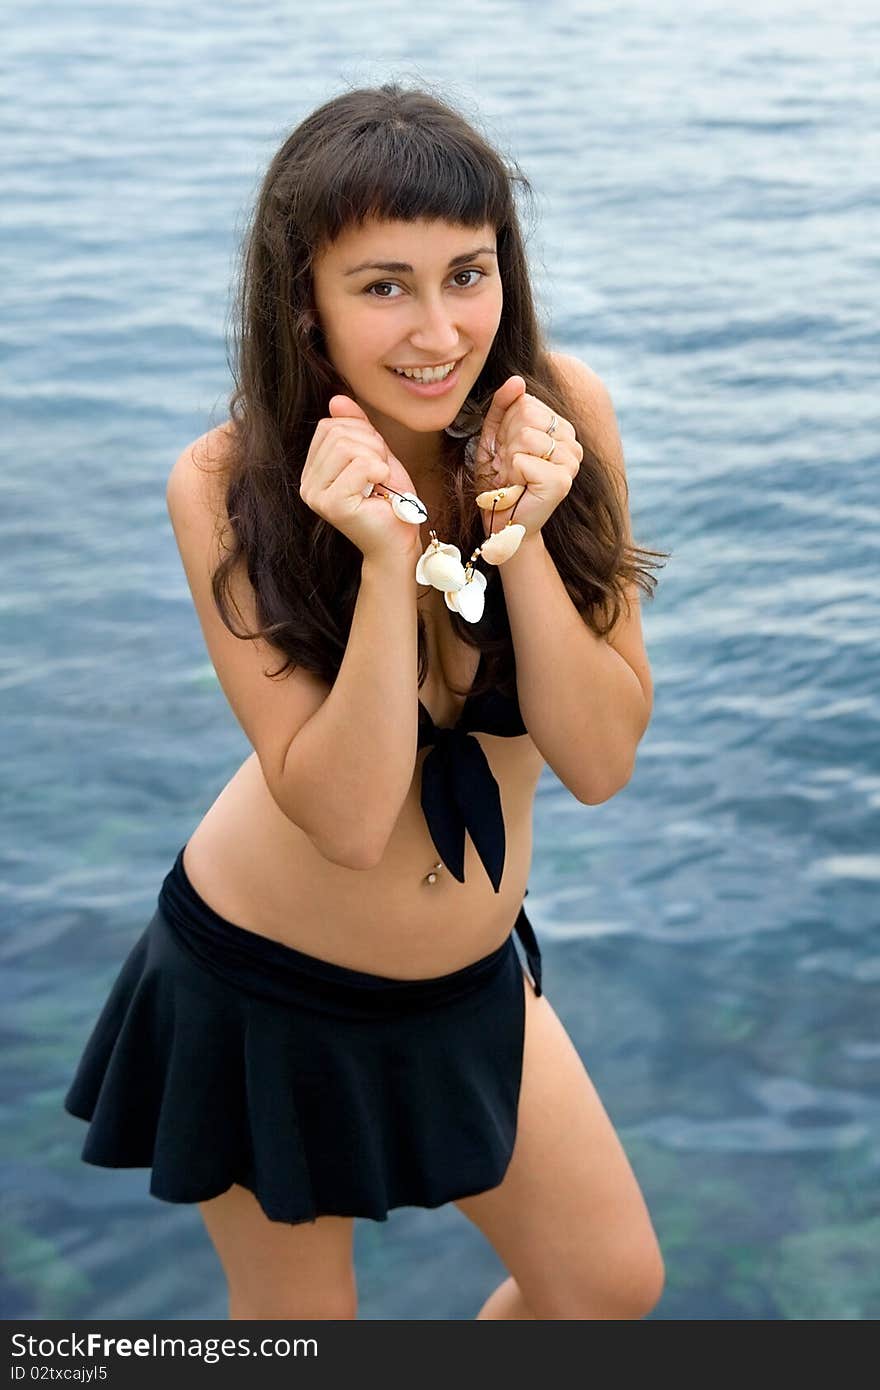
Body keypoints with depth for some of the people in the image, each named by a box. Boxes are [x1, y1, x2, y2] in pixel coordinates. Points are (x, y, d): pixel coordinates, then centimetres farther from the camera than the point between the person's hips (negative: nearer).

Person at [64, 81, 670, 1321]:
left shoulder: (561, 414, -16)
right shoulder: (227, 486, -22)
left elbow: (600, 760, -16)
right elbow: (347, 815, -25)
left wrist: (520, 534, -29)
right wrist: (387, 559, -34)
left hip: (474, 979, 3)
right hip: (270, 988, -3)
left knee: (614, 1286, 16)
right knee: (297, 1325, 17)